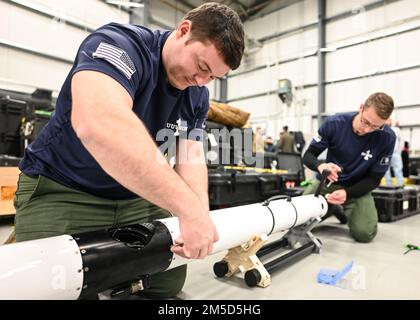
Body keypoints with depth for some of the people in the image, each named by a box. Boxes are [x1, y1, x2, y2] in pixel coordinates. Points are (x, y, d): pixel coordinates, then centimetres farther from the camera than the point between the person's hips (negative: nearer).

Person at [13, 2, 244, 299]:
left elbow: (192, 157, -7)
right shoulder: (119, 43, -24)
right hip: (61, 191, -5)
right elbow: (97, 124, -43)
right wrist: (189, 207, -43)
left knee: (169, 283, 5)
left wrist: (201, 216, -26)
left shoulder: (198, 96, -2)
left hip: (138, 196, 6)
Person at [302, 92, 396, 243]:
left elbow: (374, 178, -11)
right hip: (327, 182, 1)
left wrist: (347, 193, -30)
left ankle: (347, 211, 12)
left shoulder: (387, 138, -18)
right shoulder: (334, 123, -18)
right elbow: (308, 155, -10)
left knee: (364, 233, -24)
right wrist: (320, 166, -35)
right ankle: (333, 210, 16)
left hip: (357, 187, -1)